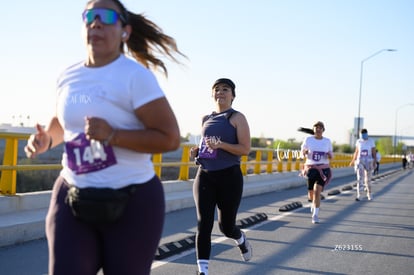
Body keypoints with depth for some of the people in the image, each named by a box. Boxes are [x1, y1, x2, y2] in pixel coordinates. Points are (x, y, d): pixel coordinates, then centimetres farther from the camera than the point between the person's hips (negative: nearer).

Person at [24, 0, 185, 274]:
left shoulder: (135, 76, -13)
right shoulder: (69, 76, 5)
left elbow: (170, 138, -17)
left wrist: (112, 135, -26)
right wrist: (46, 139, 4)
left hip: (131, 201, -4)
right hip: (72, 196, 5)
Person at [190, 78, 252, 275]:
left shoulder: (237, 118, -4)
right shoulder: (206, 119, 12)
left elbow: (245, 149, -11)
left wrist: (221, 145, -25)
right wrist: (197, 151, 5)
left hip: (229, 177, -4)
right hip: (204, 176, 4)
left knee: (226, 225, 8)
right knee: (203, 224, -7)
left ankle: (241, 240, 44)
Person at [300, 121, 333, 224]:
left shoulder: (327, 141, 2)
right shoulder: (308, 139, -1)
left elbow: (331, 156, 9)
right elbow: (302, 152, 5)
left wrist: (330, 155, -16)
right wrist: (304, 152, -19)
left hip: (323, 169, -1)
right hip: (311, 168, 1)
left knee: (317, 191, -18)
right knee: (311, 194, 9)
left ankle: (315, 215, -8)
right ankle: (314, 203, 47)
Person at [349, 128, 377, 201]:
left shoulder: (371, 142, -4)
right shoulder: (358, 142, 2)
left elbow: (374, 153, -3)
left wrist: (375, 162, -12)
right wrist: (353, 161, 16)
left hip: (369, 162, -1)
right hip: (360, 162, 1)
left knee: (368, 180, 9)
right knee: (359, 179, -12)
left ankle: (369, 194, 32)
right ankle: (358, 196, -19)